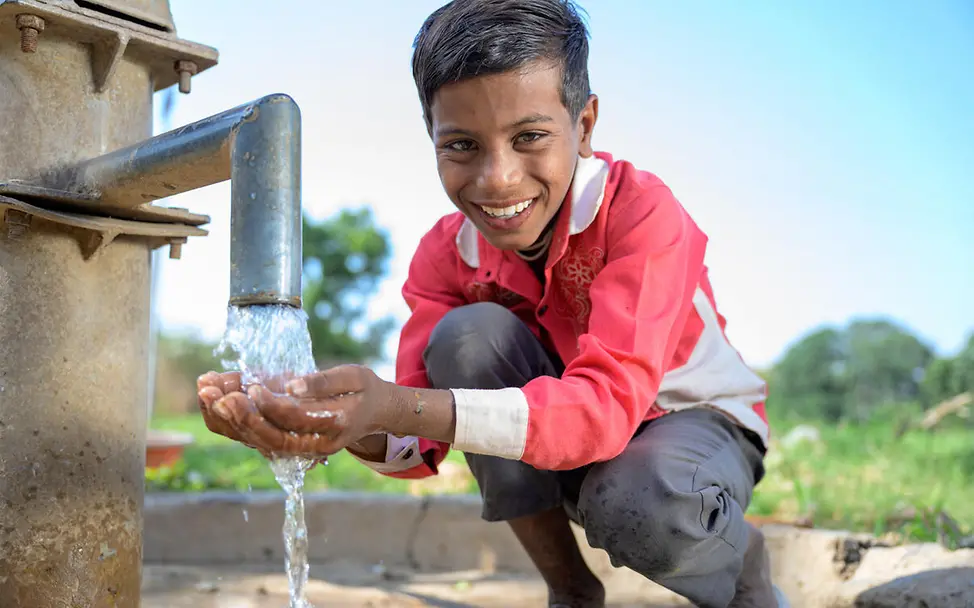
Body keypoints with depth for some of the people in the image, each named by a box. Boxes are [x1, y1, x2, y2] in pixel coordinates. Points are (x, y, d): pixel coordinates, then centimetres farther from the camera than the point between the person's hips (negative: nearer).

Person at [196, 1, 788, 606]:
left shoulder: (643, 212, -27)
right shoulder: (446, 252, -13)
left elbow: (607, 403, -40)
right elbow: (422, 441, -18)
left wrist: (396, 406, -51)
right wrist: (346, 423, -43)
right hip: (559, 450, 4)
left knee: (638, 507, -39)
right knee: (468, 335, -25)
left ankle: (740, 558, 1)